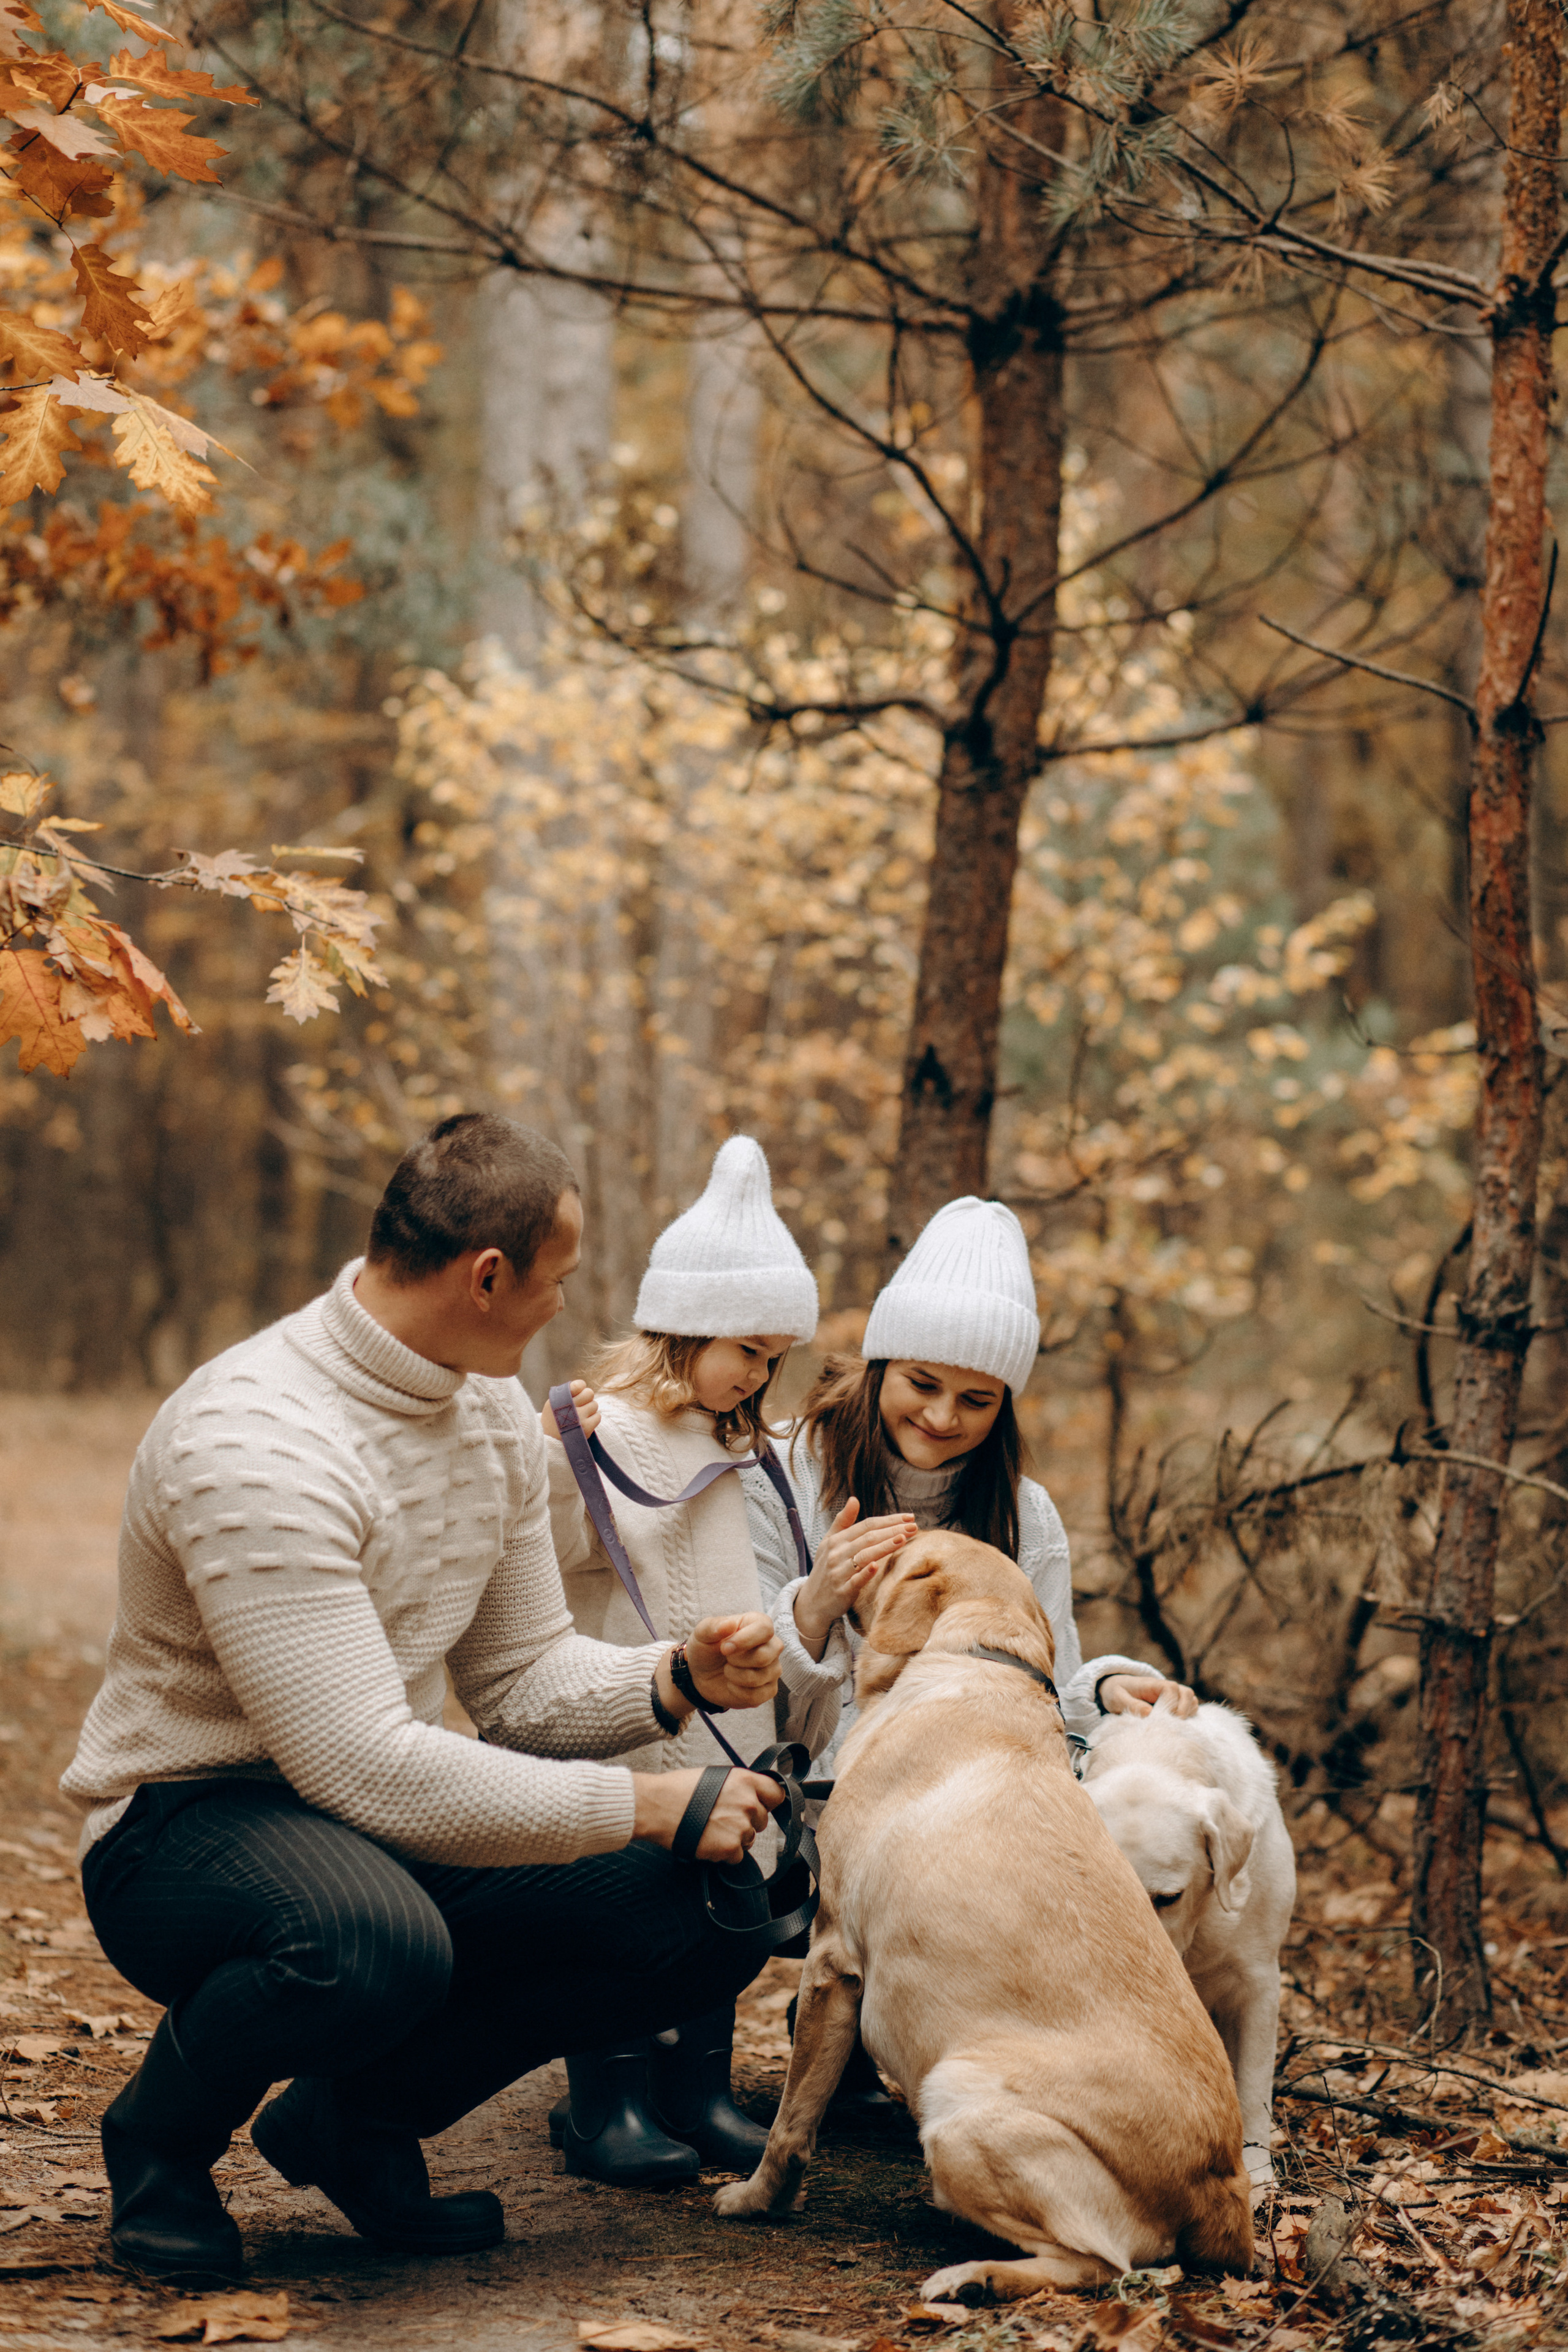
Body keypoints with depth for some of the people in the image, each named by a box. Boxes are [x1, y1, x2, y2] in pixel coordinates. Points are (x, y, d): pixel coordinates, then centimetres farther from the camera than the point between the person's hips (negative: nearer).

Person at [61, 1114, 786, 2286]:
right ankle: (162, 2131, -7)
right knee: (375, 1942, -42)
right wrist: (653, 1803, -24)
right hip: (187, 1825, -8)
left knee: (712, 1913, -10)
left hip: (382, 1812, 8)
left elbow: (523, 1678, 11)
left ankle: (360, 2112, 6)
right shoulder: (254, 1444, -26)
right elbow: (371, 1772, -30)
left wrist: (676, 1679, -11)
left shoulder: (494, 1409, 4)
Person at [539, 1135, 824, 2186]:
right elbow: (552, 1560, -16)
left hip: (730, 1733, 7)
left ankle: (700, 2089, 19)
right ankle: (609, 2103, 5)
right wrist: (559, 1464, -30)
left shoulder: (744, 1449, 15)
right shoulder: (606, 1425, -10)